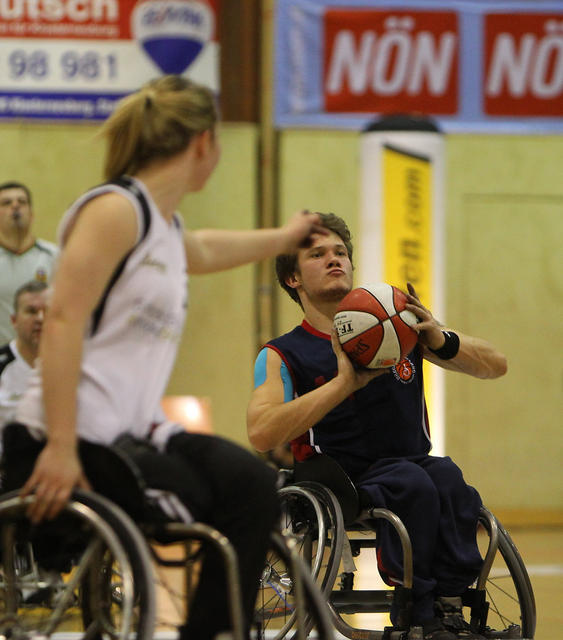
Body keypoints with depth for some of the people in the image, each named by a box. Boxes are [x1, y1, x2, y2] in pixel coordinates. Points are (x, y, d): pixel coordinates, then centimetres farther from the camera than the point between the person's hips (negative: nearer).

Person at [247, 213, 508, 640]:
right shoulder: (283, 356, 4)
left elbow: (495, 365, 12)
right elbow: (262, 434, -16)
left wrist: (441, 341, -9)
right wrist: (345, 383, -20)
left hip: (414, 468, 3)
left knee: (445, 475, -32)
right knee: (412, 481, -34)